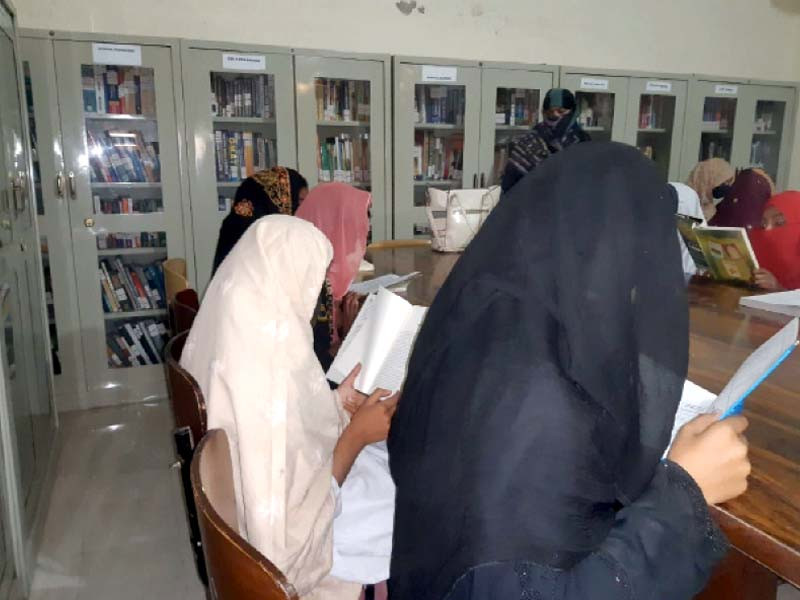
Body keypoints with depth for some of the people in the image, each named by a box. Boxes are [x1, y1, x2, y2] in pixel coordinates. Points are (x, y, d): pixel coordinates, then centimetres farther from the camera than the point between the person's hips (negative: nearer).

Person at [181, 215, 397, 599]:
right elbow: (288, 529, -27)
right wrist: (357, 435, -20)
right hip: (283, 544, -7)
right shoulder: (269, 364, -35)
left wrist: (334, 401, 0)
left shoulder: (238, 331, -8)